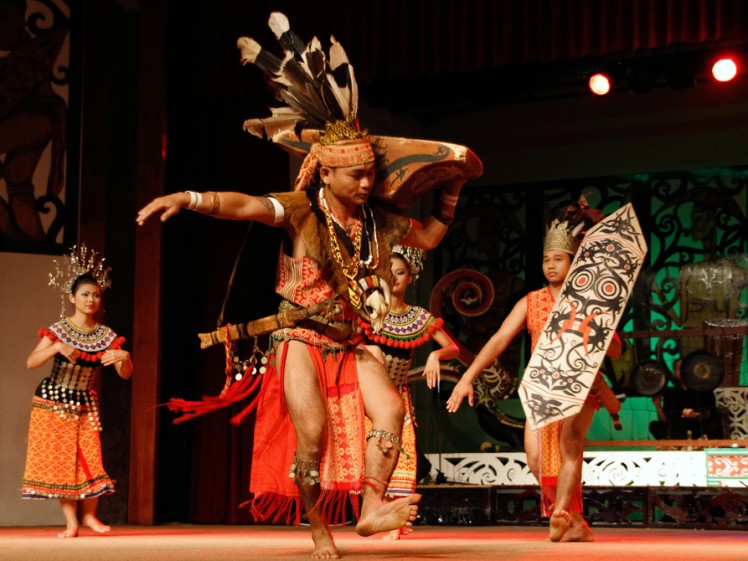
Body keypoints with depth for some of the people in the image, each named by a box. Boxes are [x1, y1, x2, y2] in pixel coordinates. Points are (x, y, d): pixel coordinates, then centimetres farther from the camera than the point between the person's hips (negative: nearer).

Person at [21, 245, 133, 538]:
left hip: (84, 406, 2)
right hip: (53, 404, -2)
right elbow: (30, 363, -18)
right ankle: (71, 521, 4)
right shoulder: (58, 330, -10)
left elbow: (125, 374, -6)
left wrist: (123, 357, -28)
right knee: (61, 461, -2)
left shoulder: (106, 335, -3)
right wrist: (57, 347, -34)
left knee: (89, 459, -4)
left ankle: (88, 514, 13)